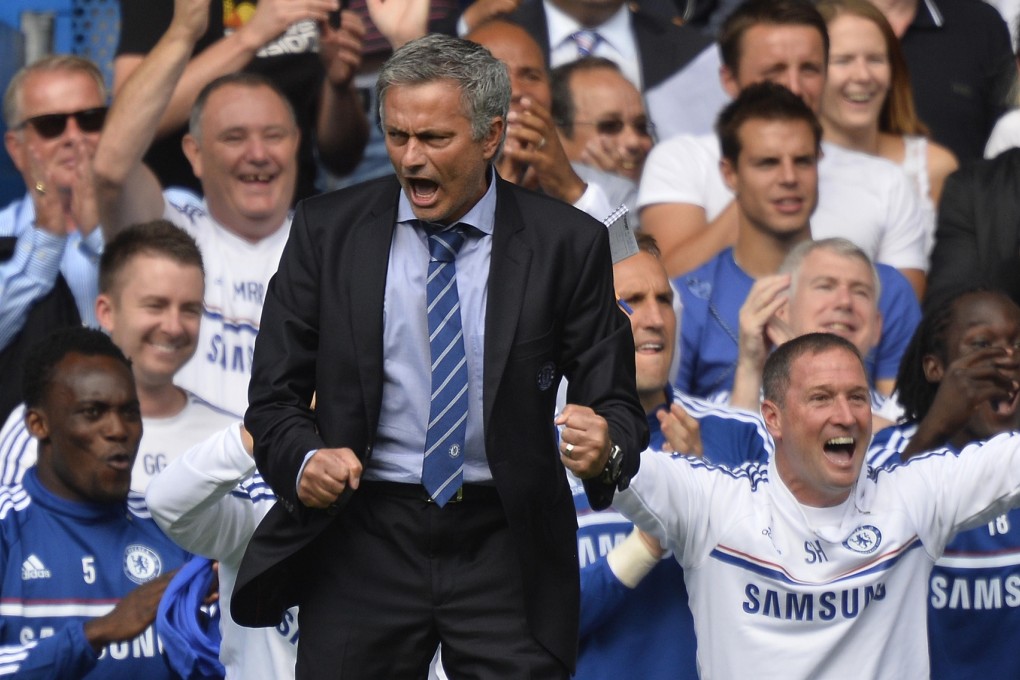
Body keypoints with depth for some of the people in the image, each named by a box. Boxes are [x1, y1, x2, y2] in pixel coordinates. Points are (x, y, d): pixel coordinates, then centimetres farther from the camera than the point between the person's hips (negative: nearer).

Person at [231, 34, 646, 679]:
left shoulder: (568, 244, -2)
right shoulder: (327, 230, 1)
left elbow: (616, 402, -1)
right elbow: (275, 400, 4)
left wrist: (605, 447, -25)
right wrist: (304, 461, -18)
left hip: (505, 550, -1)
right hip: (364, 541, 1)